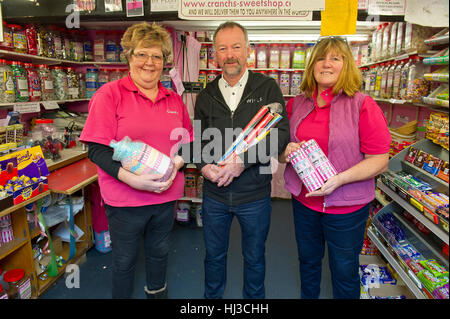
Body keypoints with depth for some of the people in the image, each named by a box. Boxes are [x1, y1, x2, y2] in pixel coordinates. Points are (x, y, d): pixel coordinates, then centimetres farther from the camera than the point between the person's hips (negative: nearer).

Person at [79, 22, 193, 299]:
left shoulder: (174, 100, 7)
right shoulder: (110, 94, -8)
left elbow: (188, 142, 12)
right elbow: (97, 149, -13)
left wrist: (176, 165, -9)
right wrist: (132, 179, -26)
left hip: (167, 195, 5)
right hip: (125, 198, -4)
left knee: (159, 252, 24)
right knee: (125, 260, 15)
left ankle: (157, 292, 50)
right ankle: (121, 296, 43)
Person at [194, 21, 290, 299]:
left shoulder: (267, 88, -4)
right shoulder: (207, 95, 5)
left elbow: (281, 134, -12)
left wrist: (243, 160, -23)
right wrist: (204, 166, -13)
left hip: (255, 194, -2)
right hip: (214, 193, 3)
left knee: (255, 257, 18)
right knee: (214, 255, 21)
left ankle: (254, 297, 45)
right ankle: (212, 297, 46)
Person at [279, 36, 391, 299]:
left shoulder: (363, 105, -11)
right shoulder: (296, 104, 3)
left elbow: (380, 160, -13)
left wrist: (340, 179, -26)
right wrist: (286, 152, -10)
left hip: (346, 207, -4)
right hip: (304, 200, 4)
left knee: (344, 271, 14)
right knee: (308, 262, 23)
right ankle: (308, 296, 49)